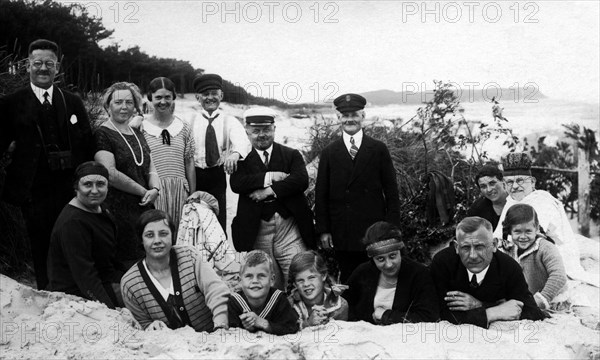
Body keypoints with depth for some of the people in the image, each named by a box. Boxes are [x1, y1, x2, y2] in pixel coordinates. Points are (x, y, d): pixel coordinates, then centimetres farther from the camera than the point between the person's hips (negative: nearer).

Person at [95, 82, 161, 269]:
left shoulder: (137, 134, 19)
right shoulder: (103, 134, -5)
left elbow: (151, 169, 17)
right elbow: (110, 174, -15)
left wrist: (155, 189, -5)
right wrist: (143, 191, -9)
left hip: (145, 209, 7)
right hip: (118, 210, -7)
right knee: (127, 263, -8)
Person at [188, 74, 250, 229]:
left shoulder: (230, 121, 1)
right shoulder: (190, 121, 5)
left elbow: (242, 141, -18)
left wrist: (235, 153, -42)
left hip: (218, 177, 0)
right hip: (195, 176, 0)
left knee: (219, 221, 1)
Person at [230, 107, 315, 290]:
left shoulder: (291, 155, 10)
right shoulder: (243, 159, 8)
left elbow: (301, 180, -8)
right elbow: (236, 183, -11)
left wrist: (271, 190, -15)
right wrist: (270, 177, -15)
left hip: (290, 228, 0)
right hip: (257, 232, 0)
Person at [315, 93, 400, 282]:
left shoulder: (379, 150, 5)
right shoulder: (329, 153, 8)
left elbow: (391, 192, 4)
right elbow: (321, 195, 7)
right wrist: (323, 230, 1)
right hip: (342, 236, 1)